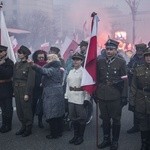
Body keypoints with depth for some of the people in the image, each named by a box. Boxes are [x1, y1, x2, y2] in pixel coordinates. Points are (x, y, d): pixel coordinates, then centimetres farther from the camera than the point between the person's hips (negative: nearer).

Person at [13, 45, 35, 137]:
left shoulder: (29, 65, -10)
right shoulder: (17, 64, 10)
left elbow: (31, 80, -13)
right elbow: (14, 78, 13)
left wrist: (27, 93, -16)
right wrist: (14, 90, 7)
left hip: (25, 89, -7)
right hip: (17, 89, 7)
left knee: (26, 109, 1)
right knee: (19, 109, 11)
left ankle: (29, 128, 14)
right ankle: (23, 126, 25)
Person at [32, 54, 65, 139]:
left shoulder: (52, 70, -14)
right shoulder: (58, 69, 16)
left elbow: (43, 71, -33)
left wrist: (33, 65, -46)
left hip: (51, 94, -10)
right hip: (59, 93, 10)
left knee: (52, 114, -3)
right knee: (59, 114, 13)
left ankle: (54, 134, 3)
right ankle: (60, 131, 22)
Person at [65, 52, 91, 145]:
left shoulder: (84, 72, -9)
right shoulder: (71, 72, 13)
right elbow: (68, 84, 15)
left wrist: (86, 99, -16)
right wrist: (66, 96, 12)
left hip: (80, 98, -7)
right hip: (71, 98, 7)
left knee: (81, 118, 4)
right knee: (73, 117, 13)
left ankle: (81, 137, 17)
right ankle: (76, 135, 27)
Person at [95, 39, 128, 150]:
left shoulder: (121, 62, -3)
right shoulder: (100, 62, 6)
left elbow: (125, 80, -4)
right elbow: (97, 79, 11)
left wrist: (124, 96, -7)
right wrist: (96, 93, 9)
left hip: (115, 97, -3)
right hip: (102, 96, 3)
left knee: (116, 120, 8)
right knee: (105, 119, 13)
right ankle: (106, 139, 28)